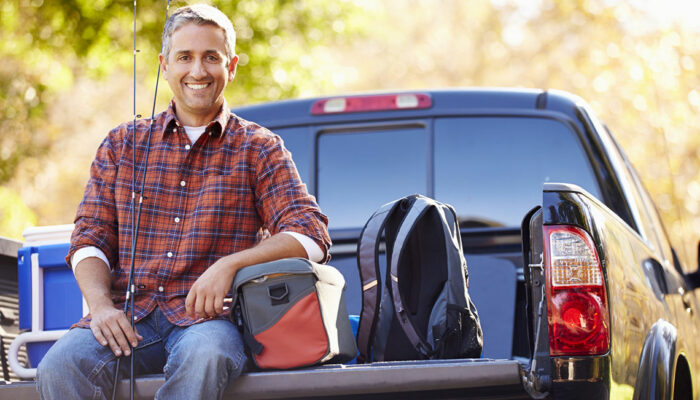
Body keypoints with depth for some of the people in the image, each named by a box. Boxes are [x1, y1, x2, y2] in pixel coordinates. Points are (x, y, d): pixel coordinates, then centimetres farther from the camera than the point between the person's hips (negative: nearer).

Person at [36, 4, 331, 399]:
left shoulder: (258, 148, 11)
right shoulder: (123, 144, 18)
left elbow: (312, 235, 1)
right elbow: (91, 238, 13)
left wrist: (230, 264, -15)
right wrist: (101, 304, -8)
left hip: (209, 317, -2)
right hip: (130, 314, 2)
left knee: (202, 358, -40)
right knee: (59, 367, -31)